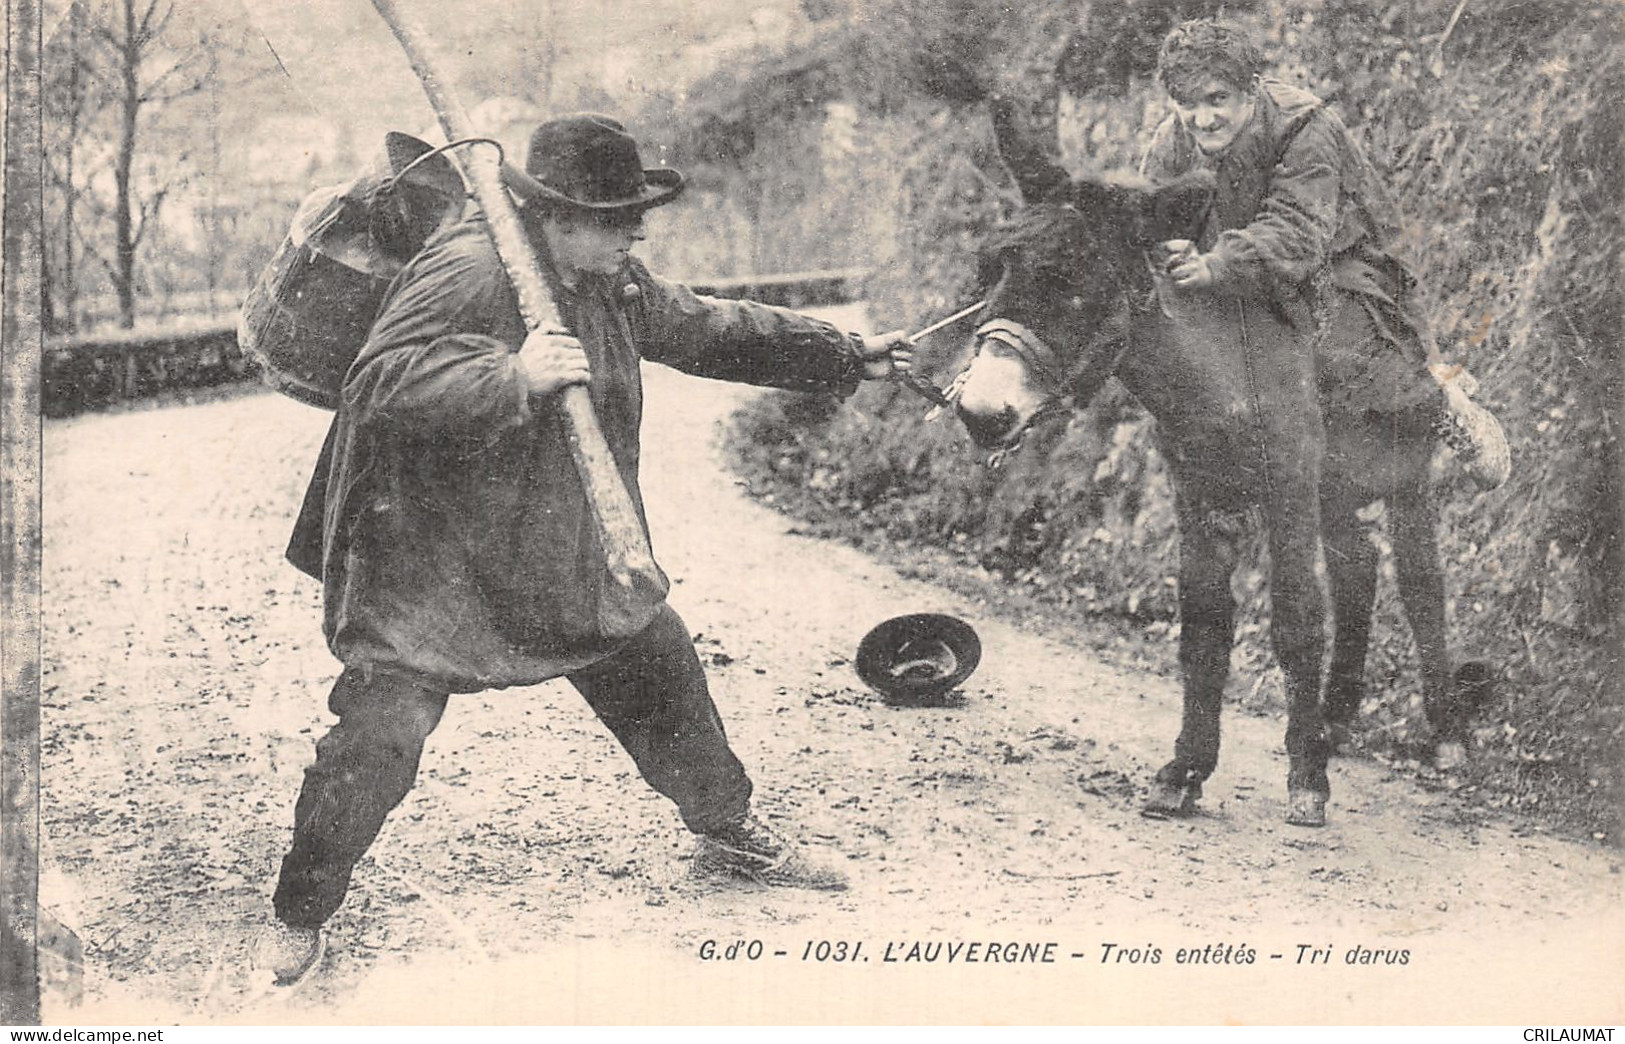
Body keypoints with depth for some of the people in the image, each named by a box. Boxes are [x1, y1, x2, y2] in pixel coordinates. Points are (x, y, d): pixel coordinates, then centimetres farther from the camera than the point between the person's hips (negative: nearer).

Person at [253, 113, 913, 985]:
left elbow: (707, 330, 16)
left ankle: (730, 837, 38)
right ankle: (298, 916, 10)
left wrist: (846, 355, 15)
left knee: (663, 674, 15)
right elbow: (379, 383, -30)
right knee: (378, 734, -11)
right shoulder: (467, 270, -23)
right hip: (436, 563, -8)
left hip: (573, 554, 8)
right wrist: (513, 377, -40)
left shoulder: (610, 281, 4)